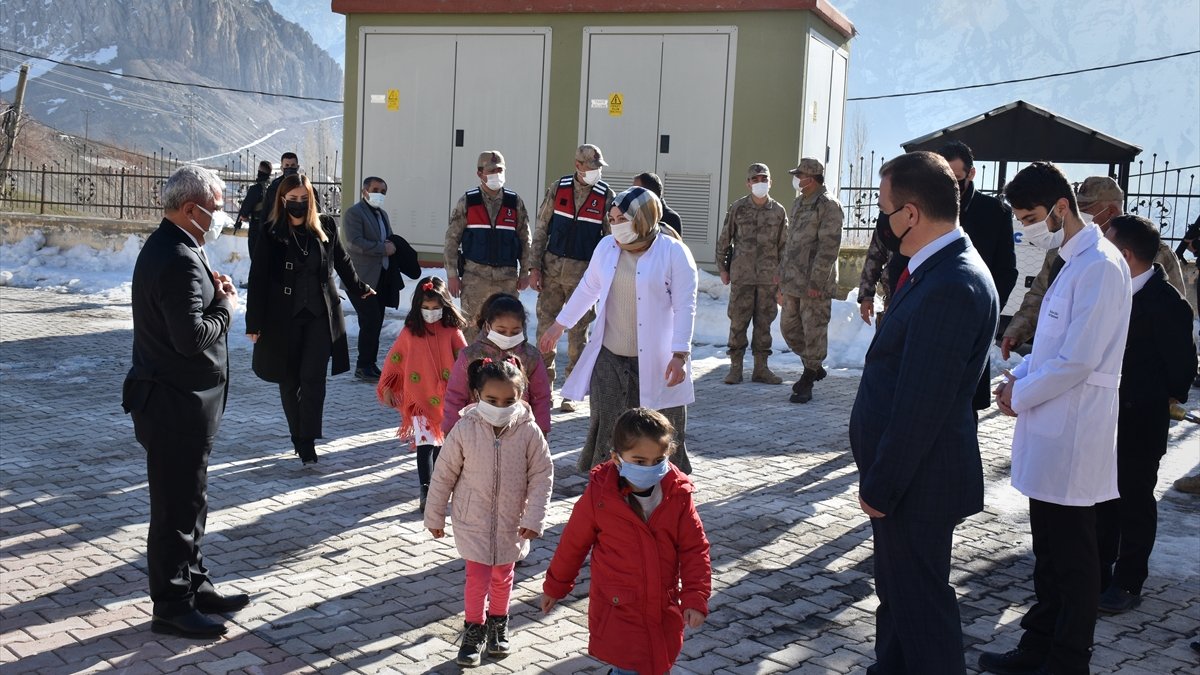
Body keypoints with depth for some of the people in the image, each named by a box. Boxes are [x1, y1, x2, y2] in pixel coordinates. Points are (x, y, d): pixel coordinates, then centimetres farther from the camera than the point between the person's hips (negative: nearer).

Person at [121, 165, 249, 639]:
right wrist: (226, 306, -13)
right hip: (178, 406, -11)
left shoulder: (168, 248, 12)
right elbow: (192, 337, -29)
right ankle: (171, 607, 13)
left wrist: (214, 291, 0)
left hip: (176, 399, 11)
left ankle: (195, 586, 33)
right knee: (177, 506, 1)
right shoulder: (179, 260, -23)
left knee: (188, 501, 20)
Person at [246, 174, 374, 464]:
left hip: (320, 316, 0)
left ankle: (307, 442, -5)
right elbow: (258, 279, -4)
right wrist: (254, 321, -7)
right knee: (289, 380, 7)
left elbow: (342, 261, 18)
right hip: (283, 318, 0)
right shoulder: (271, 234, -4)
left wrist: (358, 288, 30)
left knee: (312, 378, -8)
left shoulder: (325, 227, 1)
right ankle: (298, 437, 21)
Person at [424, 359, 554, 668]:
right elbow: (444, 475, -7)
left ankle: (498, 623, 41)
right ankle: (475, 630, 23)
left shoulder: (529, 432, -16)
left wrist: (534, 517, -13)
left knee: (502, 575, 19)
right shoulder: (464, 430, -17)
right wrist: (434, 515, 0)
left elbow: (542, 475, -8)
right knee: (477, 577, 2)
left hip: (511, 521, 1)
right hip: (472, 520, -1)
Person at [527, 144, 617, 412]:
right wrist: (534, 267, -1)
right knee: (546, 324, 6)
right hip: (552, 266, 2)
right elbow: (541, 229, 4)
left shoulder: (606, 196, -3)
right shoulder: (558, 188, 0)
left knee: (578, 330, 3)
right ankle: (545, 384, 20)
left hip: (584, 271, -1)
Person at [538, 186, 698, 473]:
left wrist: (680, 355, -20)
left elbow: (685, 307, -13)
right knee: (606, 430, 6)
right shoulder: (607, 246, 6)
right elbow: (587, 289, 19)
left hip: (655, 361, -4)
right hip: (609, 358, 4)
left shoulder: (674, 253, -10)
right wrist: (559, 324, 23)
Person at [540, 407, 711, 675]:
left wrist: (695, 598, -11)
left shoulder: (678, 495, -10)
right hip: (617, 611, -3)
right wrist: (555, 587, 10)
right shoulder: (598, 496, -15)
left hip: (664, 611, 3)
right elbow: (573, 543, -1)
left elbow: (694, 549, -3)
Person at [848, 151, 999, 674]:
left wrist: (881, 484, -17)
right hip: (908, 472, 10)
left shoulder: (950, 287, -26)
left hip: (920, 479, -10)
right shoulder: (946, 269, 7)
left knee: (920, 604, 5)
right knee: (896, 593, 24)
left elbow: (921, 404, -25)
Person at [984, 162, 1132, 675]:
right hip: (1048, 433, 9)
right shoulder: (1070, 262, 13)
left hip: (1072, 438, -9)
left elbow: (1078, 360, -22)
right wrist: (1018, 378, 4)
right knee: (1048, 552, 18)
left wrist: (1021, 395, -10)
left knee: (1073, 559, 4)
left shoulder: (1100, 266, -18)